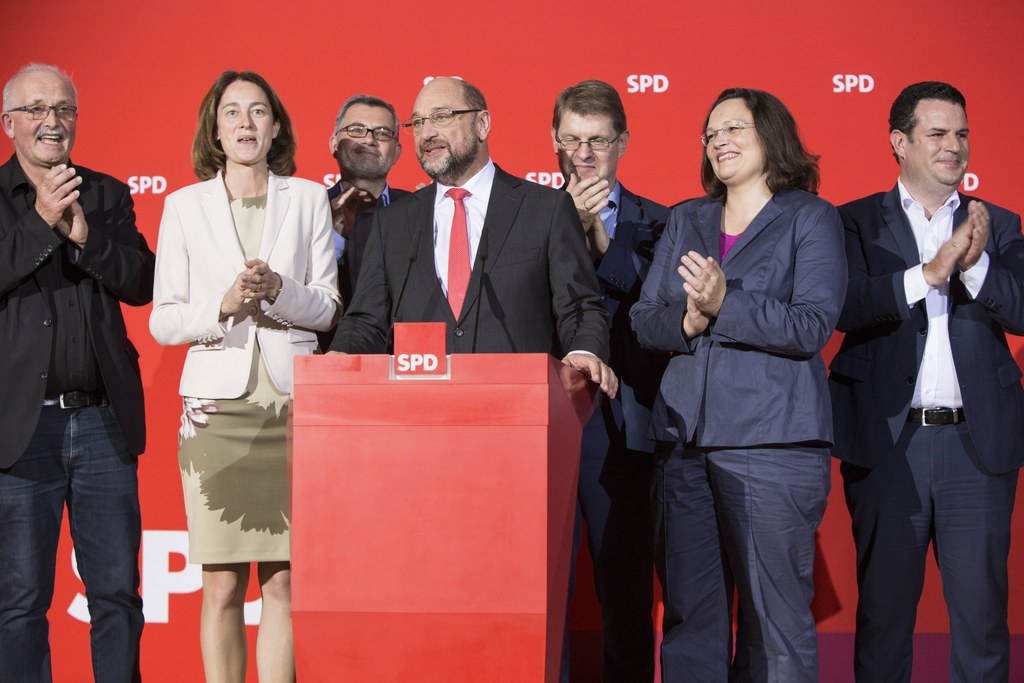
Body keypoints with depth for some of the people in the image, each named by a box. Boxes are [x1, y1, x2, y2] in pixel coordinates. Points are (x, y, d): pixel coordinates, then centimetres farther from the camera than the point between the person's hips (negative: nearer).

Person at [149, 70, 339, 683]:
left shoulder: (308, 198, 9)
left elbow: (326, 308, 7)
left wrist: (277, 289, -12)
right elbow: (163, 321, 6)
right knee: (223, 587, -2)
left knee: (285, 584, -1)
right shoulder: (184, 206, 8)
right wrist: (222, 305, -12)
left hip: (291, 400, 0)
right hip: (218, 400, 0)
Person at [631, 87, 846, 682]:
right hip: (684, 439, 5)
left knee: (776, 615, -5)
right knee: (689, 611, 6)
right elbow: (644, 320, 12)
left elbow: (813, 326, -10)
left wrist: (724, 305, -20)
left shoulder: (810, 218, 2)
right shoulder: (686, 221, 18)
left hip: (773, 441, -5)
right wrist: (686, 322, -9)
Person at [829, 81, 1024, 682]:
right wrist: (929, 273, -23)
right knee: (884, 605, 8)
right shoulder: (857, 222, 4)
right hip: (887, 439, -1)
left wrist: (975, 264, -19)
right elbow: (848, 306, -13)